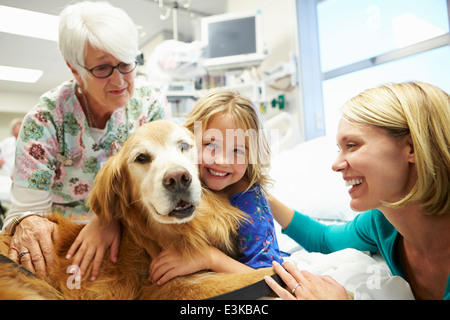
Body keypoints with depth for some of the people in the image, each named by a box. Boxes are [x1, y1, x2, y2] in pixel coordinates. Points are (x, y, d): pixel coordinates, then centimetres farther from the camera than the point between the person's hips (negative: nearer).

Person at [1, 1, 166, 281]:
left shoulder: (151, 104, -8)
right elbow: (27, 207, -12)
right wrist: (26, 223, -36)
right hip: (60, 244, 1)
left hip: (129, 236, 0)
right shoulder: (46, 118, -13)